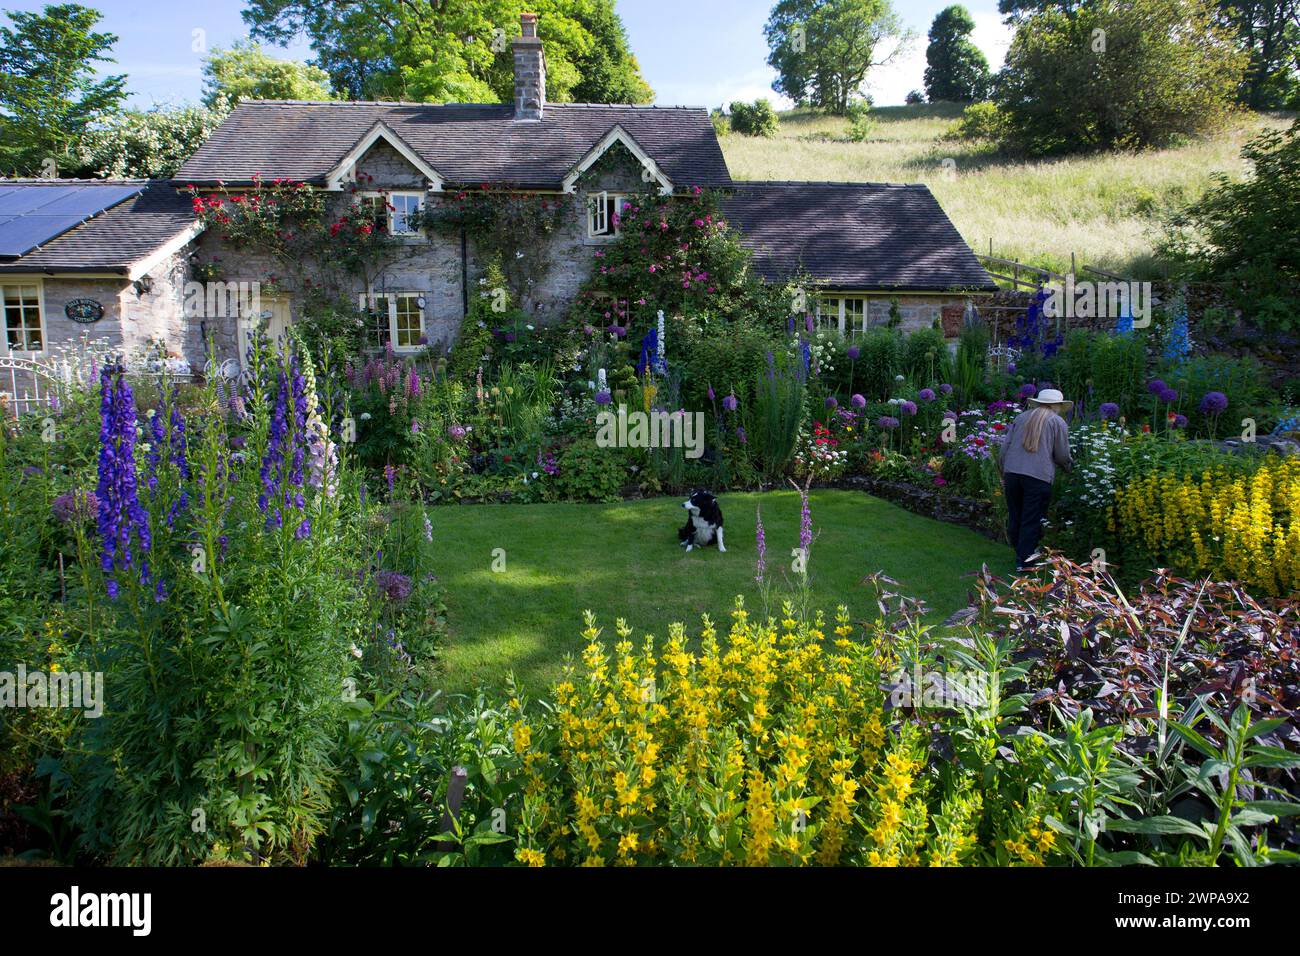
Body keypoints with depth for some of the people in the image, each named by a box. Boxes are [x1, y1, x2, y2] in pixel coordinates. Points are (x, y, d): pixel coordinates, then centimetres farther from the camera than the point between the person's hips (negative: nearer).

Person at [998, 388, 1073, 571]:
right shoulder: (1058, 422, 6)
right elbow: (1062, 455, 4)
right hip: (1039, 476, -4)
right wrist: (1067, 467, 26)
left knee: (1015, 516, 14)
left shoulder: (1021, 417, 16)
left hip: (1012, 472, 4)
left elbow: (1005, 446, 13)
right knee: (1031, 520, 2)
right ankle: (1024, 560, 7)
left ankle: (1020, 551, 28)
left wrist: (1004, 473, 19)